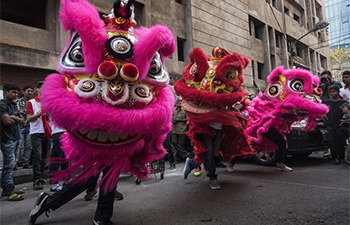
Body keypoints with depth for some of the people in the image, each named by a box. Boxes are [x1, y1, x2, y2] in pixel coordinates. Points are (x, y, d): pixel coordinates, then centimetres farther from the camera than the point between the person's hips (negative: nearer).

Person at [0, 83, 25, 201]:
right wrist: (15, 119, -1)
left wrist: (14, 117, -7)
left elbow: (22, 121, 12)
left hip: (15, 138, 9)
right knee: (10, 165, -9)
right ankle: (10, 192, -5)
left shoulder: (14, 106, 17)